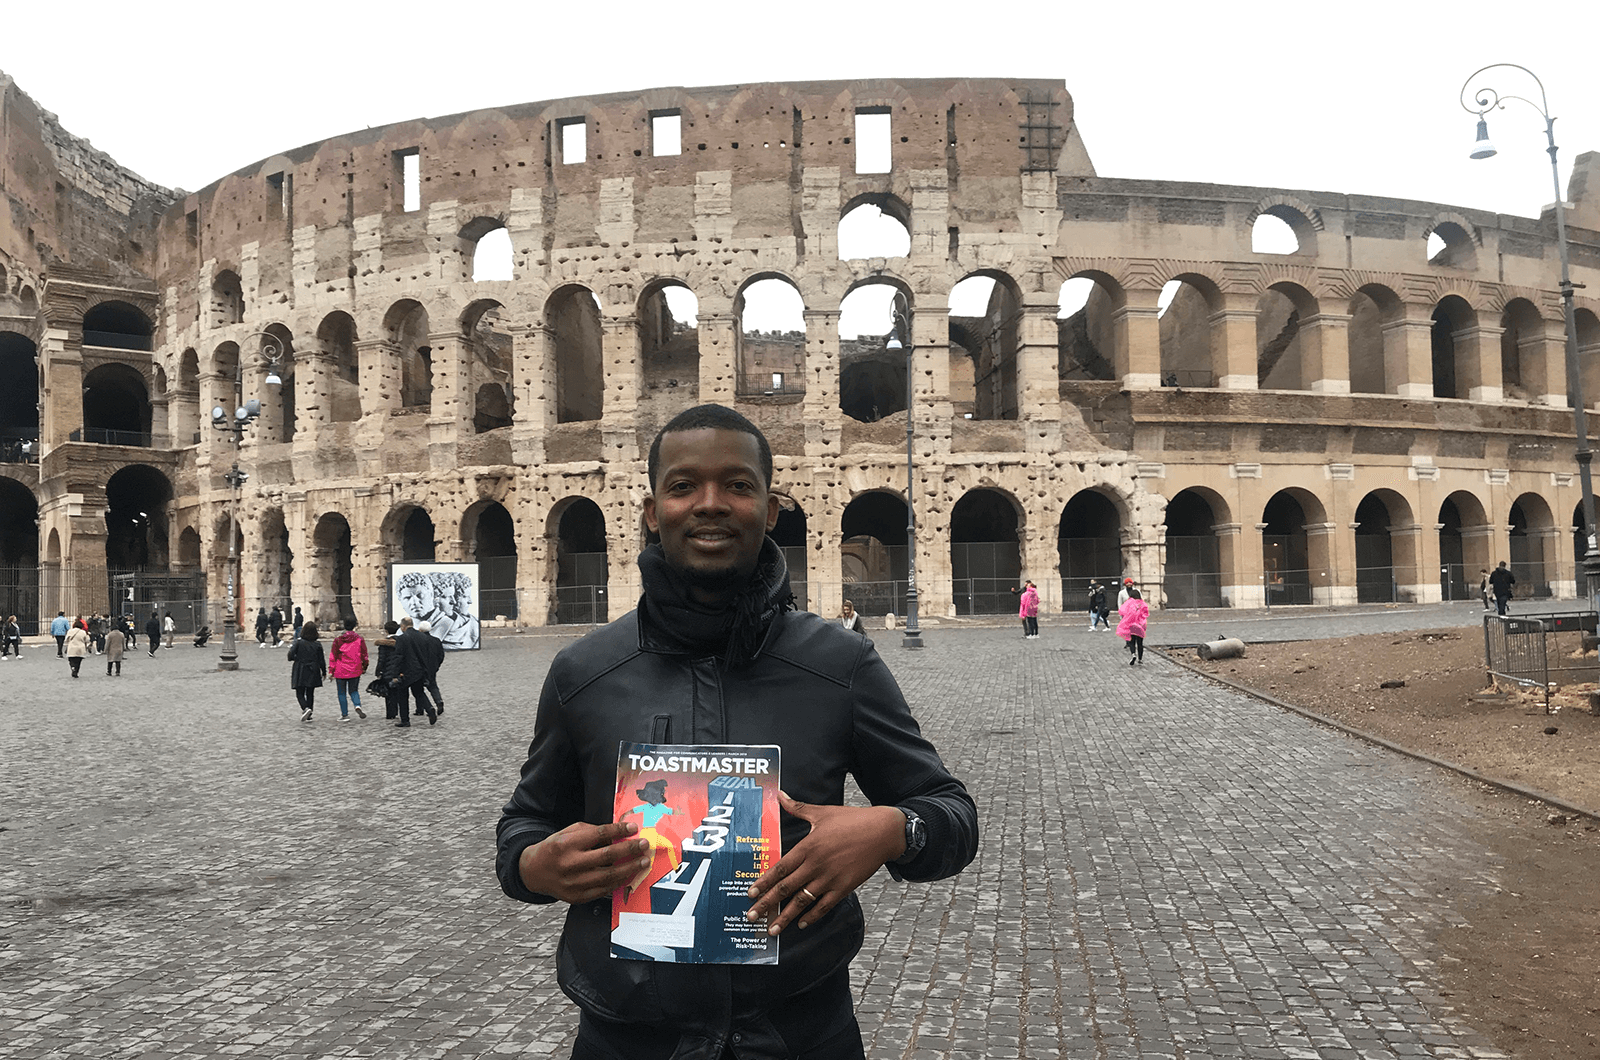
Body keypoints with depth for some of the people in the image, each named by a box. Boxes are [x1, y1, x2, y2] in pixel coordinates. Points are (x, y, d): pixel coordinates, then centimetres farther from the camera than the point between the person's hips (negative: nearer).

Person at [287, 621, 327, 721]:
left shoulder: (298, 642, -10)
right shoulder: (317, 645, -3)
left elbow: (290, 656, -14)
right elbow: (321, 660, 1)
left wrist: (297, 658, 9)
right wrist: (324, 672, 13)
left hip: (300, 673, -2)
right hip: (312, 673, 2)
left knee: (300, 693, 5)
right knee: (310, 694, 13)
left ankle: (305, 708, -21)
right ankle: (308, 716, 14)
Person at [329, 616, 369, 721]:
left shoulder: (338, 639, -5)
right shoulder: (360, 639, -3)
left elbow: (333, 656, -3)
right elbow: (364, 656, 2)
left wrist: (331, 671, 3)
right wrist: (364, 668, 16)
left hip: (340, 671, -2)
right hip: (355, 671, 2)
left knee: (342, 693, 9)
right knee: (353, 691, 15)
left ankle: (345, 715, 9)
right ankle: (358, 706, -12)